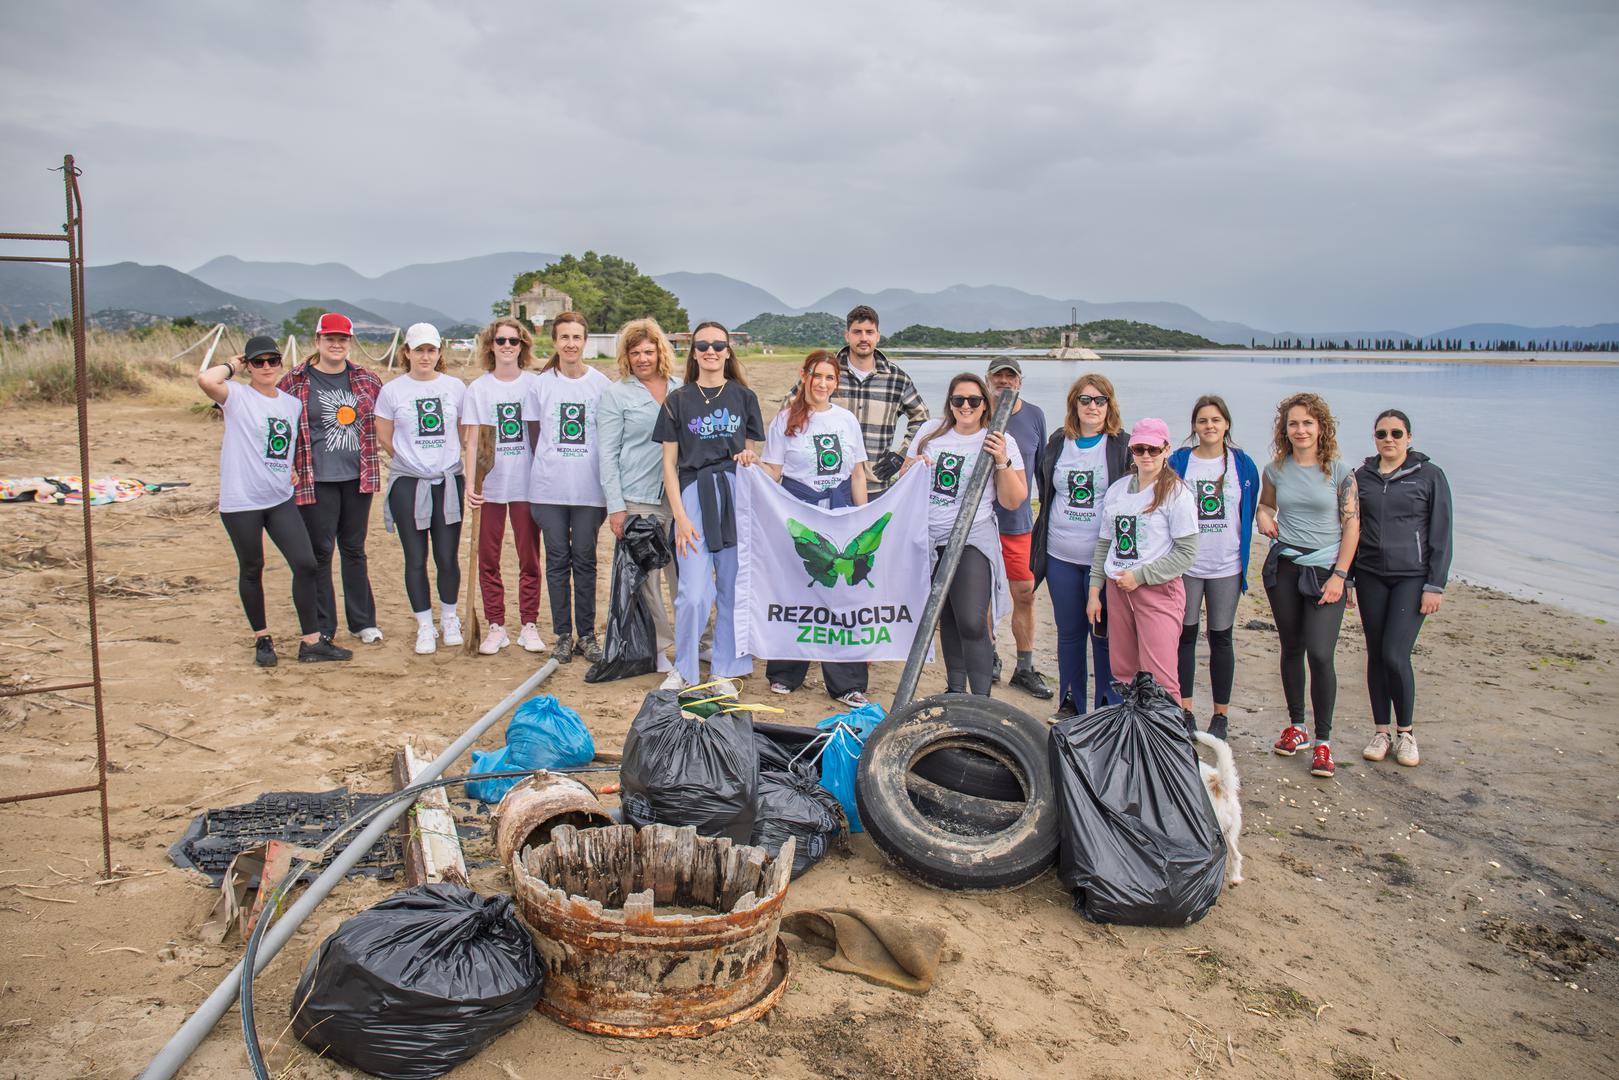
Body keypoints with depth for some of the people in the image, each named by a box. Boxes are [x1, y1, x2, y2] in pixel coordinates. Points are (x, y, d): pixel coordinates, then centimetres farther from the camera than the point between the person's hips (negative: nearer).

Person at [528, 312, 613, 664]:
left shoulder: (602, 384, 2)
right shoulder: (540, 383, 4)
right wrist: (539, 474, 4)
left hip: (588, 487, 0)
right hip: (549, 487, 1)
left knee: (585, 560, 5)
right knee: (557, 560, 6)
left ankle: (587, 635, 14)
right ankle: (563, 635, 15)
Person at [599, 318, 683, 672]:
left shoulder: (680, 389, 10)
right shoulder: (616, 394, 2)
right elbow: (607, 453, -1)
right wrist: (615, 505, -8)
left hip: (679, 495, 3)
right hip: (638, 497, -2)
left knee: (685, 571, 6)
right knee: (646, 576, 3)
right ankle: (659, 648, 15)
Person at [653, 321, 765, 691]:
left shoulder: (743, 396, 11)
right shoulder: (678, 400, 6)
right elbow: (669, 464, 4)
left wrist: (749, 459, -7)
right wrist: (680, 516, -5)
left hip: (736, 496, 2)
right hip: (694, 495, -2)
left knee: (733, 590, 4)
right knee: (694, 594, -9)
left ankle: (726, 668, 18)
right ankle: (684, 670, 10)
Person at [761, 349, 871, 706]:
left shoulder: (847, 419, 10)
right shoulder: (786, 420, 2)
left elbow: (857, 474, 14)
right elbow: (772, 473, 2)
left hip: (840, 512, 2)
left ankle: (846, 684, 4)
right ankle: (785, 674, 20)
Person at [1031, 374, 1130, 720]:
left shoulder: (1123, 446, -2)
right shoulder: (1058, 442, 9)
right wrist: (1040, 546, 13)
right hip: (1061, 556, 4)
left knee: (1105, 633, 2)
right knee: (1069, 632, 12)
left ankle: (1108, 709, 14)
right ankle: (1069, 704, 24)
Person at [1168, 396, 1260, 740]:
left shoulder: (1242, 464, 2)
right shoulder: (1178, 462, -1)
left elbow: (1249, 514, 8)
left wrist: (1243, 556, 6)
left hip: (1226, 566, 0)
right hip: (1186, 565, 0)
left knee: (1221, 637, 7)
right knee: (1186, 635, 6)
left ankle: (1221, 714, 17)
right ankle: (1185, 709, 17)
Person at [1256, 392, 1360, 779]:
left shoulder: (1340, 471, -4)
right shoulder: (1276, 469, 5)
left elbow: (1352, 524, -4)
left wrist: (1339, 575, -11)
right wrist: (1263, 517, -2)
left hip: (1325, 569, -3)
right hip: (1283, 568, 4)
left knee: (1320, 654, -11)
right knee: (1291, 649, 11)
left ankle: (1323, 741, -1)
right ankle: (1296, 725, 26)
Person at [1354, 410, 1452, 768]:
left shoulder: (1429, 476, -1)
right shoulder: (1361, 476, 7)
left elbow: (1441, 535, -2)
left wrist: (1435, 585, -8)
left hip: (1412, 577, -3)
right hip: (1370, 577, 3)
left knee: (1395, 654, -11)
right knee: (1376, 655, 6)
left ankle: (1405, 732, 8)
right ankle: (1381, 731, 18)